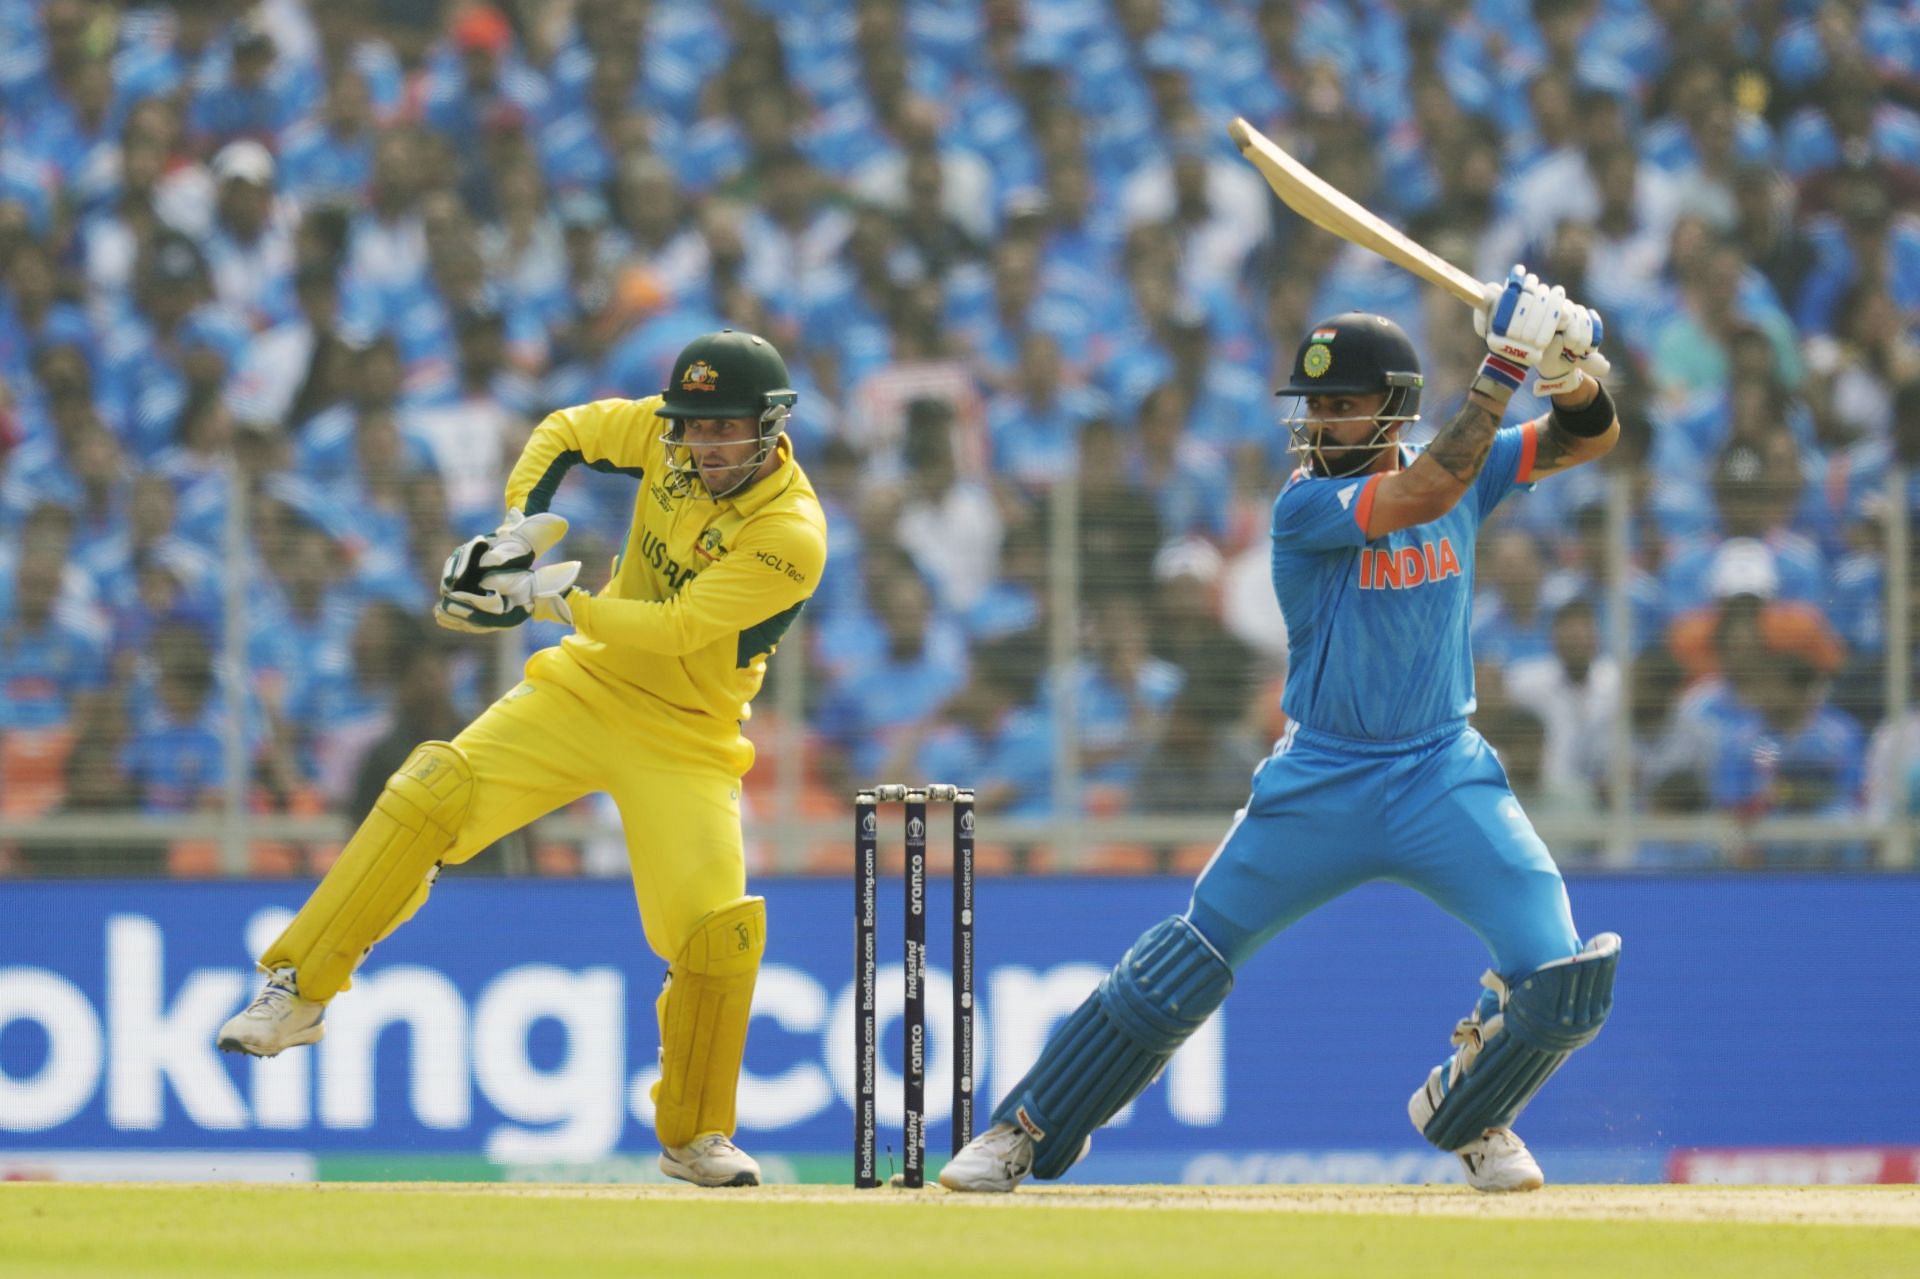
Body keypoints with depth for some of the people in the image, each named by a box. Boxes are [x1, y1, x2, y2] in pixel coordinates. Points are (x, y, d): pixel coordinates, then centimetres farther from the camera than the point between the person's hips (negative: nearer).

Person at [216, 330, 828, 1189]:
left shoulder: (792, 537, -23)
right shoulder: (669, 431, -7)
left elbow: (677, 628, -28)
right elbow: (565, 434, 7)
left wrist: (551, 600, -28)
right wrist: (518, 532, -9)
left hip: (684, 739, -3)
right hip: (587, 686, 3)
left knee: (718, 932, -15)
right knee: (431, 795, -18)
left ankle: (695, 1135, 8)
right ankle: (297, 992, -12)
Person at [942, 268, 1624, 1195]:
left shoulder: (1464, 470, 1)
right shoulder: (1305, 506, -14)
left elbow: (1589, 439, 0)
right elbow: (1422, 496, -29)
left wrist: (1570, 371, -23)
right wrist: (1505, 365, -31)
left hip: (1444, 773, 3)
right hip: (1321, 783, -3)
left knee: (1558, 979, -12)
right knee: (1183, 966, 2)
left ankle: (1465, 1114, 18)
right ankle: (1025, 1132, 17)